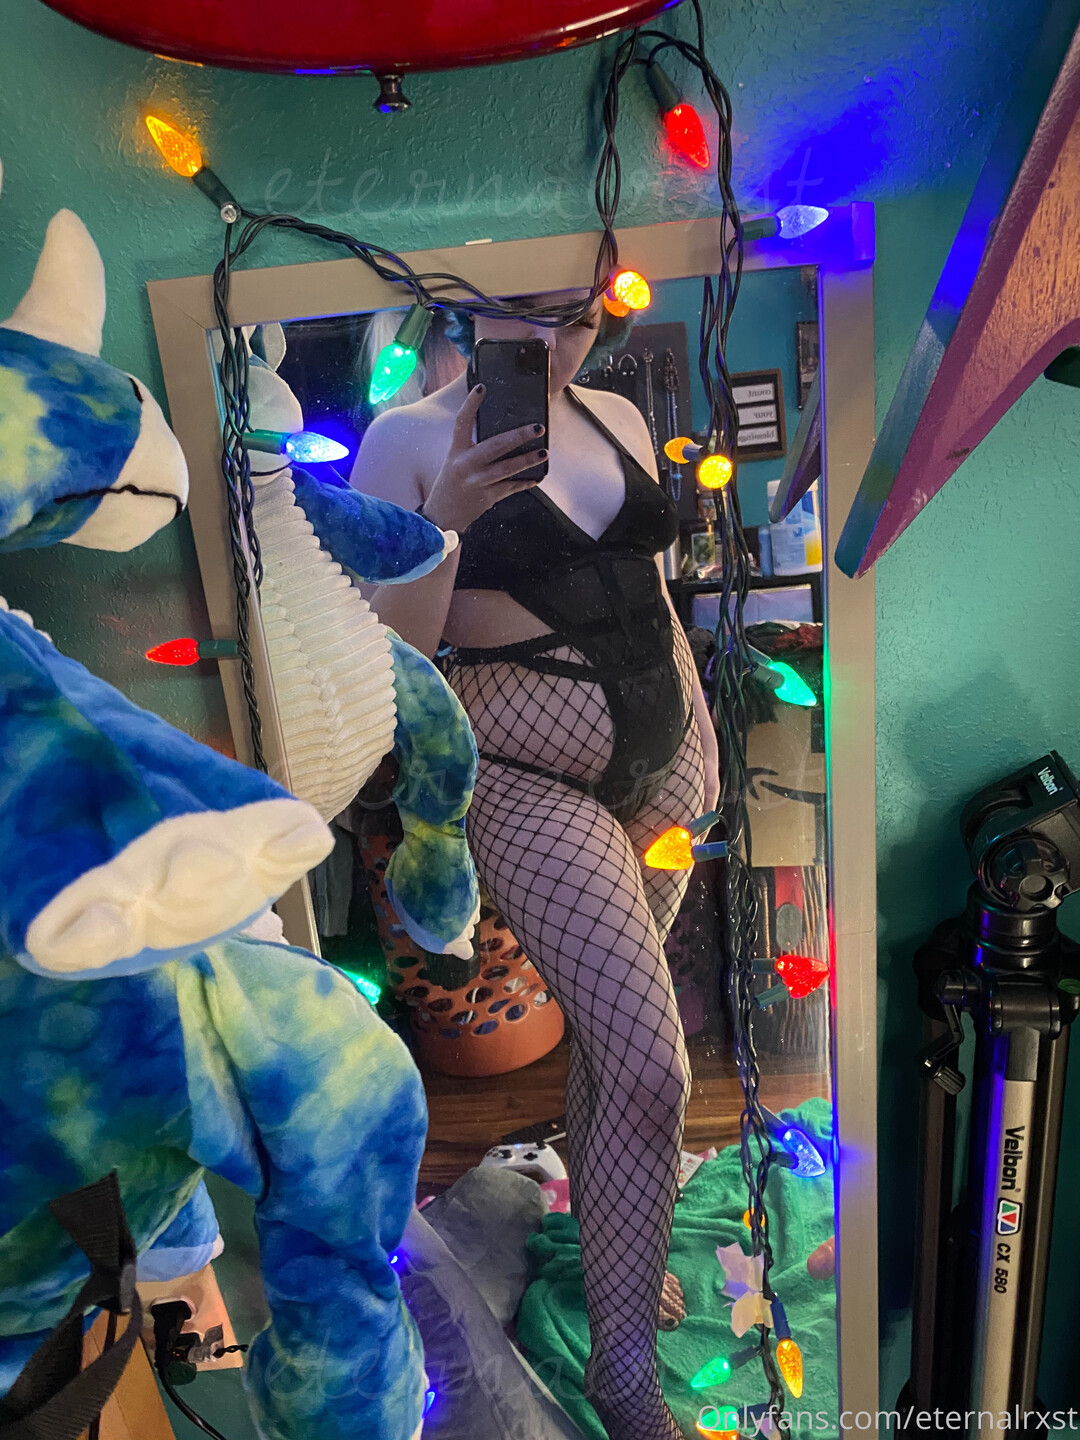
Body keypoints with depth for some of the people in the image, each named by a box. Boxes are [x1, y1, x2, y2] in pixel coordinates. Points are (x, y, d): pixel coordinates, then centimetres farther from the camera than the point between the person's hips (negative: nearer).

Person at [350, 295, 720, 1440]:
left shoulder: (615, 418, 11)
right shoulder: (408, 441, -7)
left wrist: (702, 734, 16)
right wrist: (444, 521, -26)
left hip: (660, 758, 6)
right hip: (531, 781, -6)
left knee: (609, 1026, 18)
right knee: (649, 1067, -10)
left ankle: (602, 1223, 43)